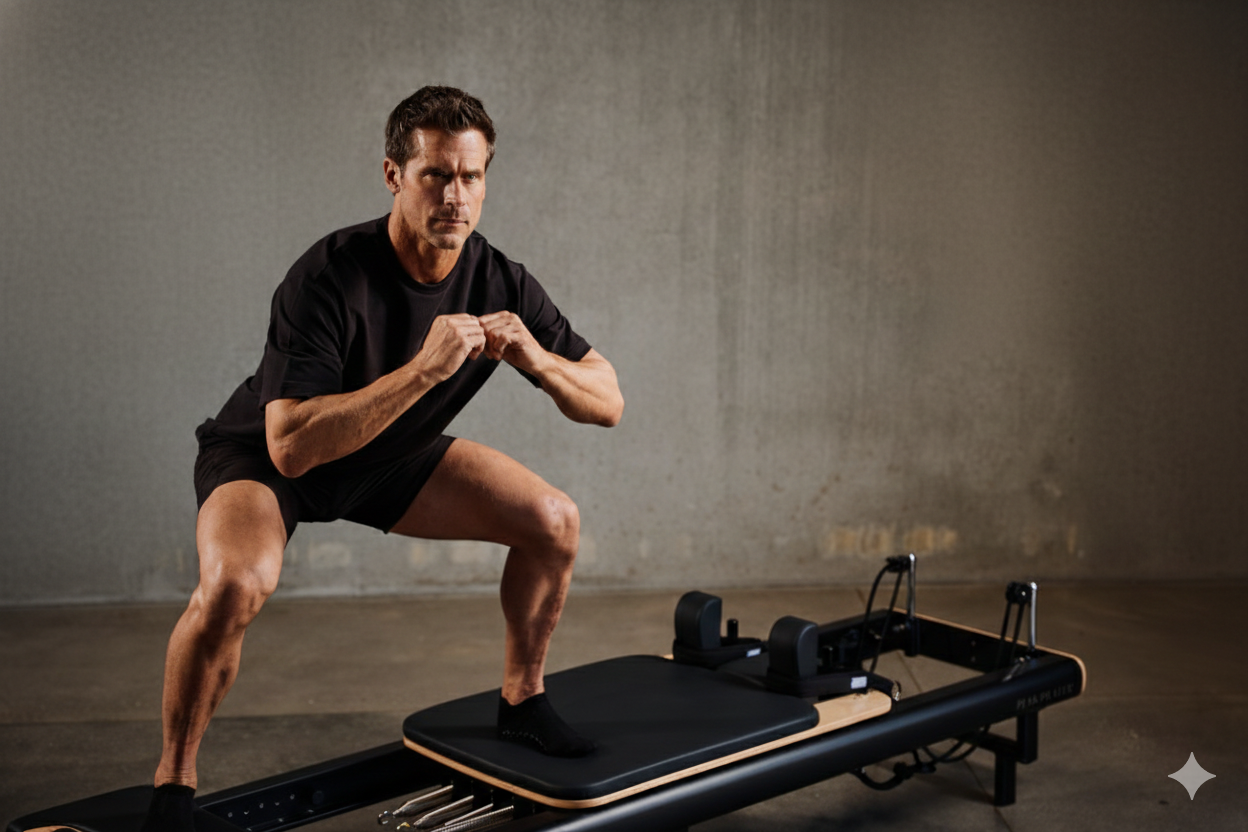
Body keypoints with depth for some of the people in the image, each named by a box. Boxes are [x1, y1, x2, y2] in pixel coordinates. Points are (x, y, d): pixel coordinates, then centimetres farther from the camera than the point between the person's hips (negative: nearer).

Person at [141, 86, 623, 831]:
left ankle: (522, 703, 16)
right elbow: (292, 446, -40)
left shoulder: (499, 283, -17)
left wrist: (537, 359, -34)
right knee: (235, 583, -35)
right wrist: (424, 371, -46)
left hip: (390, 458, 5)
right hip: (264, 460, -5)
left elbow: (608, 403, -13)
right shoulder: (330, 280, -33)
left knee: (554, 522, -6)